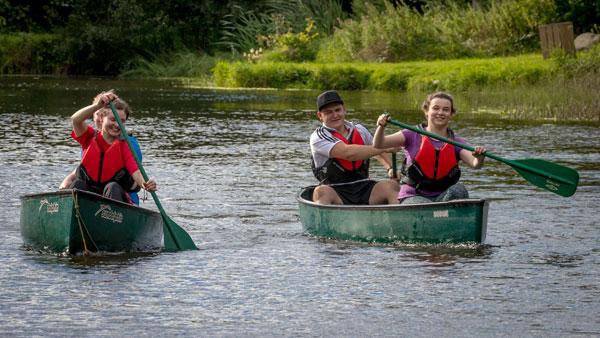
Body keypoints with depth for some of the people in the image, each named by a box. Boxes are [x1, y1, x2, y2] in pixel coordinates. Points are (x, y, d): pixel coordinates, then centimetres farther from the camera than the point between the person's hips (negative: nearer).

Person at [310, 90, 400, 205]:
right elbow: (348, 153, -21)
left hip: (364, 191, 5)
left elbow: (378, 152, 34)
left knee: (392, 185, -21)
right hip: (336, 193, -5)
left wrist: (390, 168, 12)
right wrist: (385, 147, -18)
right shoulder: (318, 136, -5)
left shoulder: (359, 130, 15)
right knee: (321, 192, -36)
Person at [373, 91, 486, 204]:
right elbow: (378, 145, -7)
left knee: (458, 189, -29)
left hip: (442, 197, 3)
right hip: (413, 198, -3)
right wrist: (381, 127, -29)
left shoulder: (456, 143, 10)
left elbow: (475, 164, -8)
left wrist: (479, 158, -33)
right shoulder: (413, 136, 5)